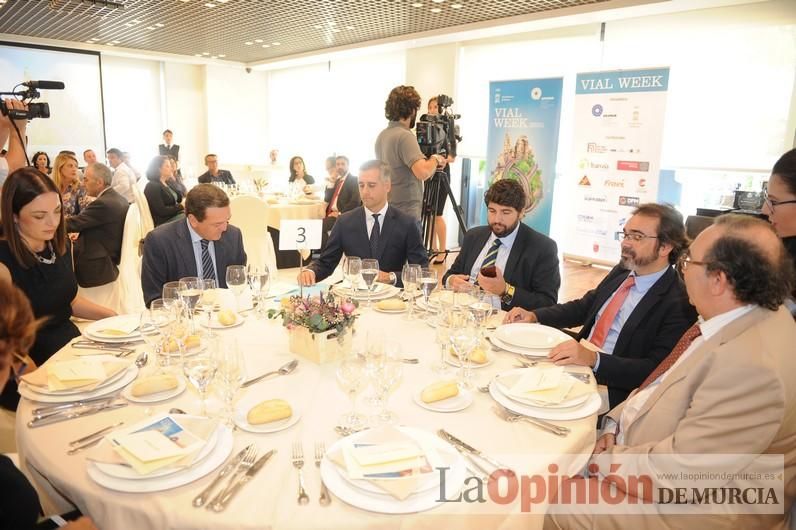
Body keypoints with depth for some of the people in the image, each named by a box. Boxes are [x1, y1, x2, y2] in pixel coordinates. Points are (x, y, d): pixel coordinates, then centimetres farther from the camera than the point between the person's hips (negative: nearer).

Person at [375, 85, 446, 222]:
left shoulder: (381, 136, 11)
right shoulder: (404, 136, -17)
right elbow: (423, 172, -30)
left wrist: (430, 161, 19)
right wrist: (435, 159, -10)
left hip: (387, 212, 9)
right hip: (406, 216, -9)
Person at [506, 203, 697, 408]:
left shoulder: (679, 304, -14)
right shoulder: (621, 272, 8)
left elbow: (656, 371, -19)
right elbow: (583, 306, 17)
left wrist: (593, 359, -29)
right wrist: (533, 316, 1)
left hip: (610, 388, -7)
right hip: (574, 362, 7)